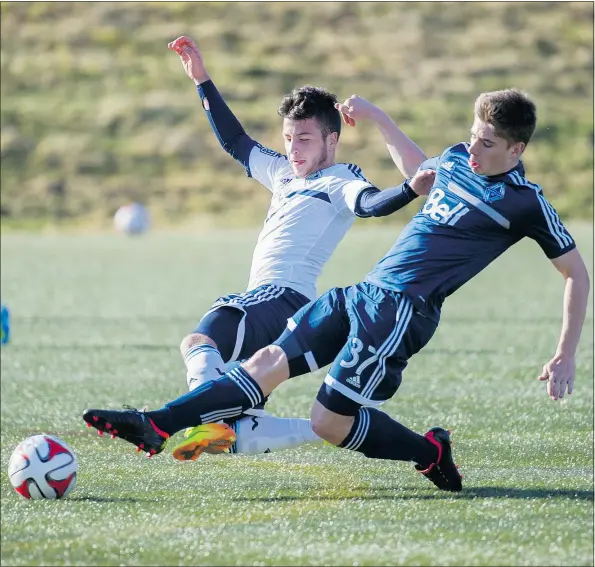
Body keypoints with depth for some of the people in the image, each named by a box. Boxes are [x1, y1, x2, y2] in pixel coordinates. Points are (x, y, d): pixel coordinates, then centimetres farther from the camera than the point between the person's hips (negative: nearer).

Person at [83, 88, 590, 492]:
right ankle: (155, 427, -6)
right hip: (362, 292, 7)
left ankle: (430, 452, 8)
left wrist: (565, 357, -9)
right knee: (271, 360, -1)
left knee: (330, 422, -12)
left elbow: (577, 274, -5)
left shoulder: (524, 203, -9)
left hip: (402, 311, -7)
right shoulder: (457, 159, 11)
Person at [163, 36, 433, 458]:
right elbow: (235, 141, 37)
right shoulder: (284, 173, 25)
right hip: (263, 300, 9)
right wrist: (202, 80, 36)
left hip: (285, 297, -9)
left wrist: (410, 190, -43)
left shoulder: (340, 182, 0)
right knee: (242, 437, 0)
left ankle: (213, 421, -59)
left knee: (199, 342, -37)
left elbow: (370, 203, -21)